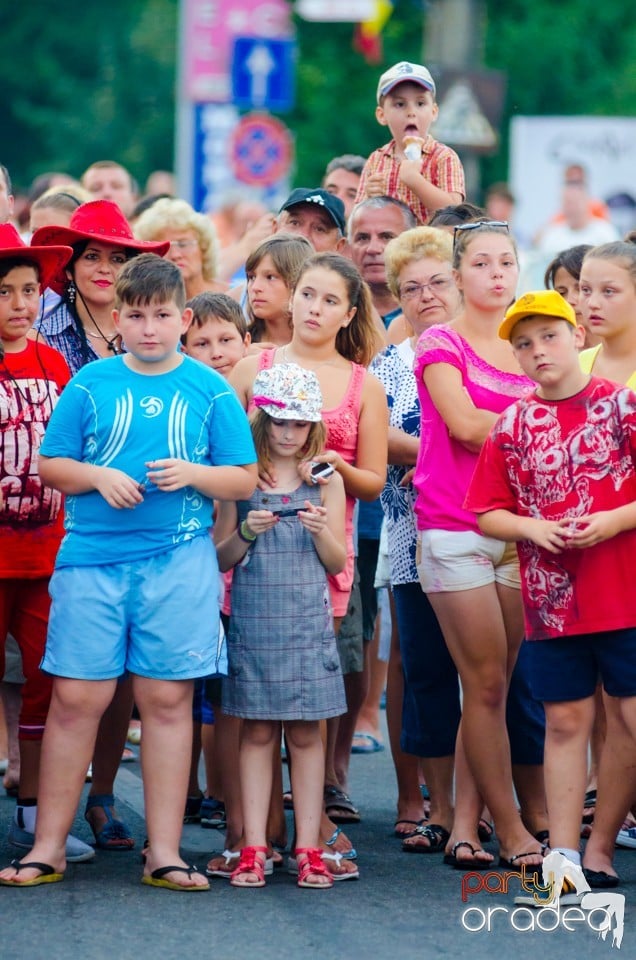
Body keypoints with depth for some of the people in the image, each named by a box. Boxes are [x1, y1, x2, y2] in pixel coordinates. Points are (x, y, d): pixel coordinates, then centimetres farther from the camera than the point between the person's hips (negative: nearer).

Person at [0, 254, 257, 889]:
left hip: (178, 562, 0)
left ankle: (163, 852, 9)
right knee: (76, 697, -1)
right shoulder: (90, 385, 6)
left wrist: (192, 474, -12)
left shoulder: (211, 391, 6)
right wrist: (98, 477, -11)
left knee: (167, 698, 3)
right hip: (92, 556, 0)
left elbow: (244, 479, 6)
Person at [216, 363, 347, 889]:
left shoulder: (325, 480, 5)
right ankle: (254, 847, 3)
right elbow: (220, 559, 5)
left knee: (306, 734, 2)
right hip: (252, 622, 0)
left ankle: (308, 847, 4)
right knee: (257, 733, 2)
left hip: (308, 622, 0)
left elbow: (337, 562, 5)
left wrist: (321, 531, -14)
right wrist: (245, 533, -14)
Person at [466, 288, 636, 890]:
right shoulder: (513, 426, 7)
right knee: (565, 720, 6)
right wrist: (530, 527, -9)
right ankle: (563, 855, 9)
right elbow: (486, 513, 9)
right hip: (552, 602, 3)